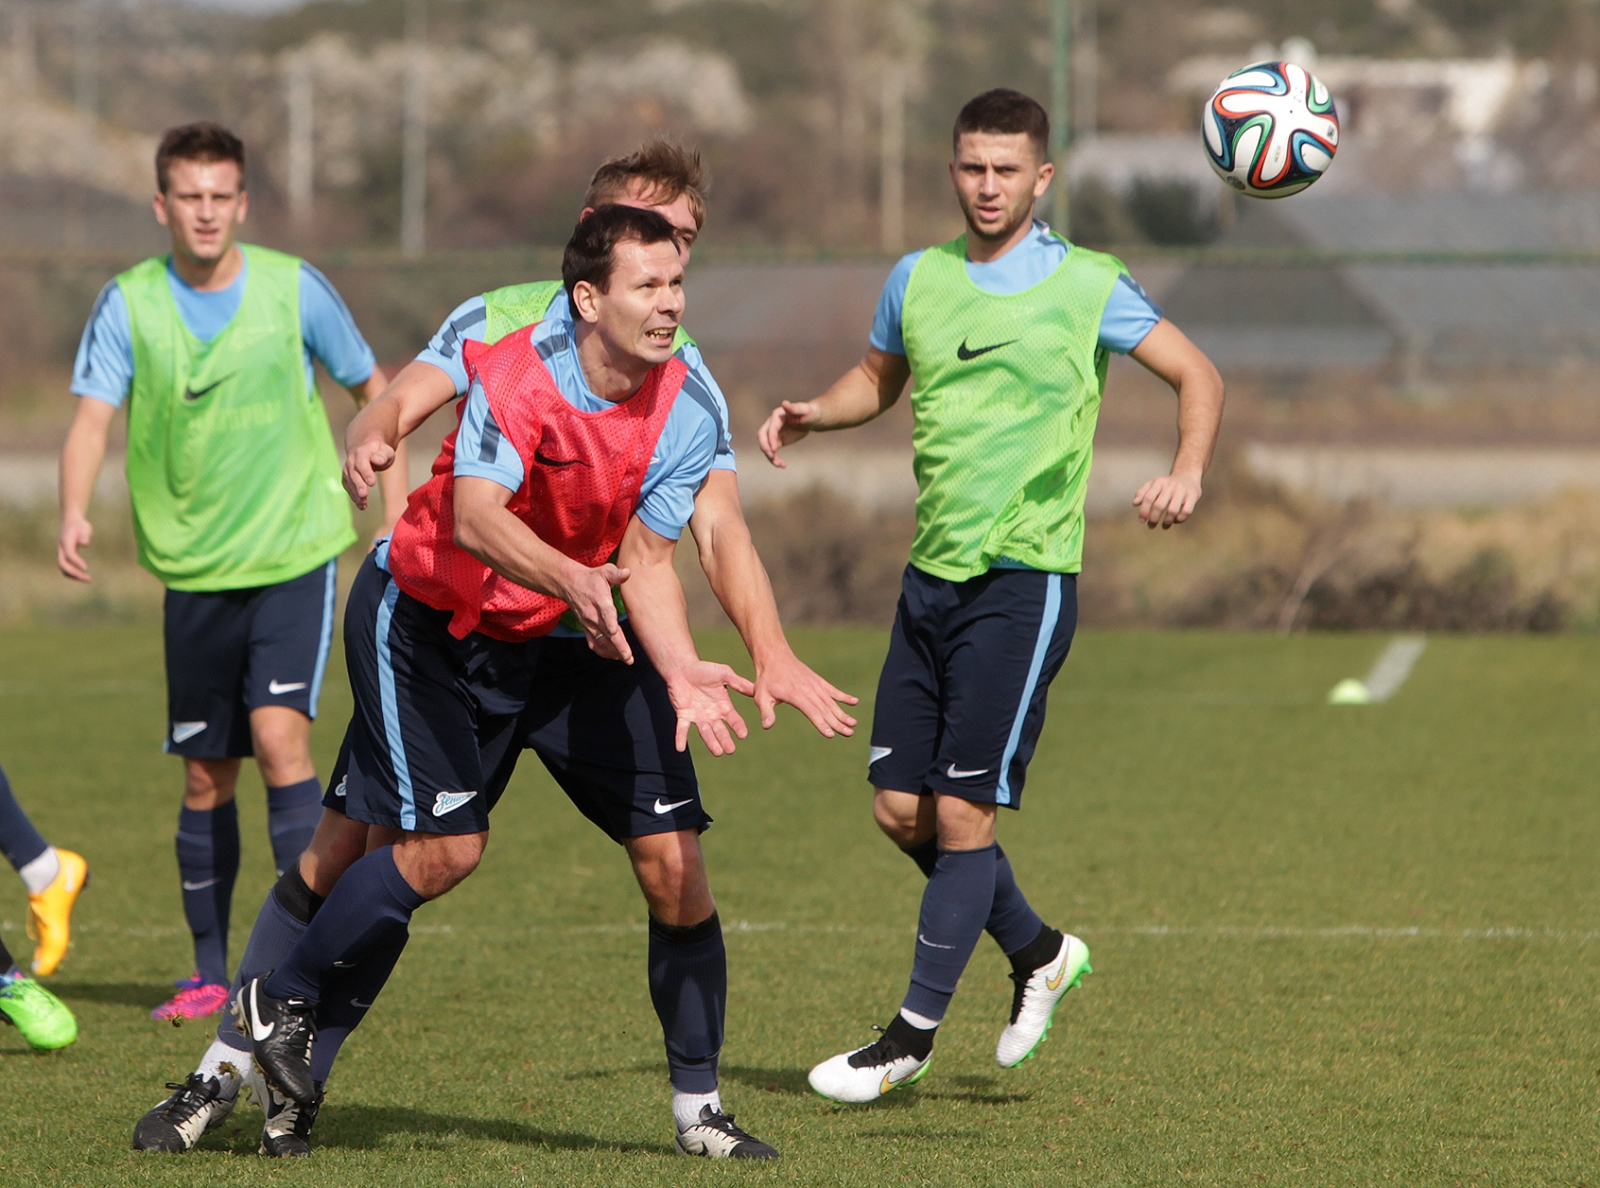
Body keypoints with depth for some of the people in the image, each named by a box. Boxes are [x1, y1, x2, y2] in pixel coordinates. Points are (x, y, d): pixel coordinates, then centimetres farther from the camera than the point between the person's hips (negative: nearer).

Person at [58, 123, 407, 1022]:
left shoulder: (295, 289, -4)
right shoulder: (130, 304, -3)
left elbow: (372, 386, 10)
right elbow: (93, 416, -13)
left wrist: (396, 511, 2)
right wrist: (75, 514, -31)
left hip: (294, 553, -2)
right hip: (193, 568, 2)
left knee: (279, 732, -20)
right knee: (206, 778, 8)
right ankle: (211, 973, 21)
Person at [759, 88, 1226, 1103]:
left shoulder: (1087, 287, -5)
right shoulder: (917, 279, 9)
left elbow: (1198, 374, 1)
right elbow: (879, 379, 25)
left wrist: (1189, 471, -18)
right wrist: (813, 414, 4)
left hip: (1025, 577, -6)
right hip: (931, 574, 6)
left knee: (963, 811, -8)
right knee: (901, 808, 6)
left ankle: (914, 1036, 2)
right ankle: (1039, 952, 28)